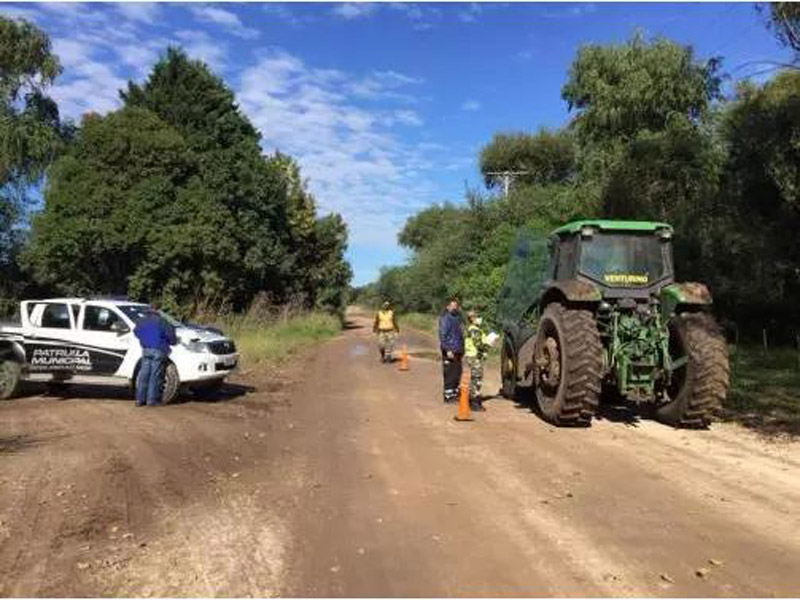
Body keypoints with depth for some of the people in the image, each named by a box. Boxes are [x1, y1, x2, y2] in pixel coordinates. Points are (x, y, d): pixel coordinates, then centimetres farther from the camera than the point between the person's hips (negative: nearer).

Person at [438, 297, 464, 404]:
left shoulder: (457, 317, 14)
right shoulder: (445, 318, -12)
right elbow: (442, 335, -16)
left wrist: (461, 349, 19)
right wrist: (448, 350, -21)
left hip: (457, 350, 8)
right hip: (449, 351, -8)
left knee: (457, 373, 13)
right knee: (449, 374, -3)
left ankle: (455, 394, 24)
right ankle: (448, 396, 5)